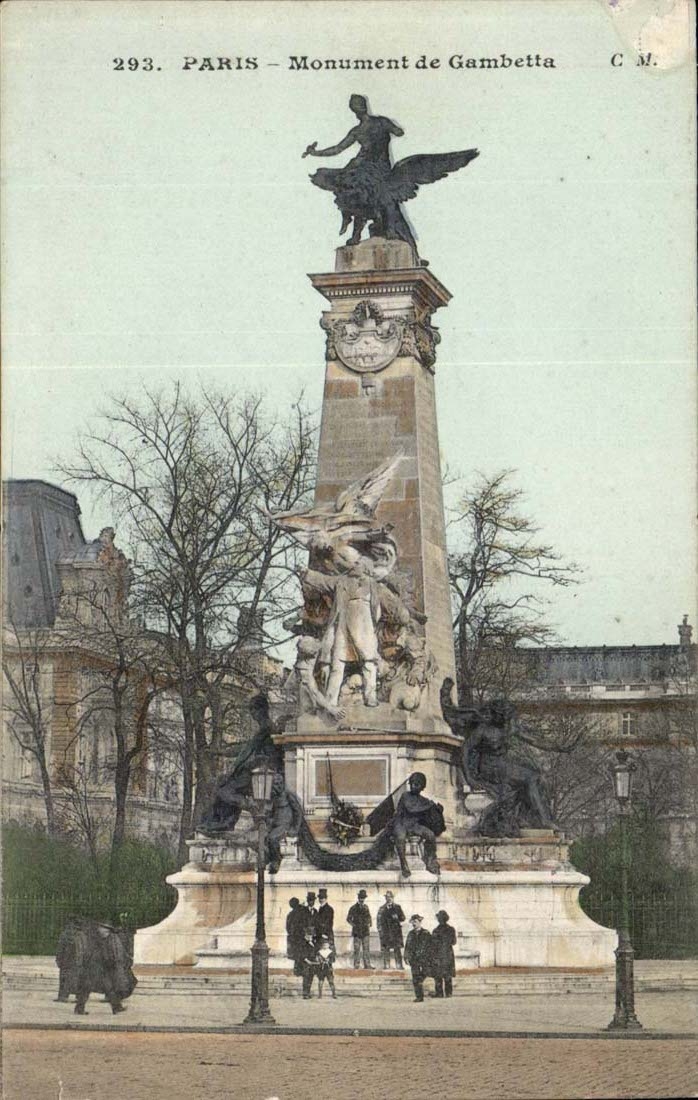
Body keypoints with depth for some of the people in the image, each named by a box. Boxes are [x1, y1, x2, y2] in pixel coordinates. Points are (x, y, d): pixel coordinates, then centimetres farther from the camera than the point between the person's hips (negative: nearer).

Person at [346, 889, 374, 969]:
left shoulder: (366, 907, 11)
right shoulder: (354, 908, 0)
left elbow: (369, 917, 22)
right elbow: (348, 919, 4)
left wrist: (370, 923, 5)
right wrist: (354, 925, -6)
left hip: (366, 932, 3)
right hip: (357, 932, -3)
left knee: (366, 949, 3)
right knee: (357, 950, -2)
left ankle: (367, 965, 5)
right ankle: (356, 966, 2)